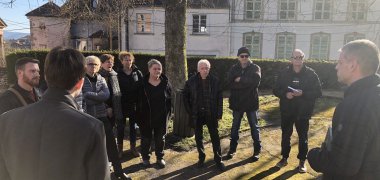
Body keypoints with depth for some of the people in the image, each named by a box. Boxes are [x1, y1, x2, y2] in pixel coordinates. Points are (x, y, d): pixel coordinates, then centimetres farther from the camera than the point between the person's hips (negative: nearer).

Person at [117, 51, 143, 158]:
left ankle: (133, 147, 26)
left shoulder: (137, 73, -1)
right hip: (122, 104, -1)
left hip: (134, 104, 2)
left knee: (133, 126, 12)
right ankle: (119, 148, 23)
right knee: (121, 126, 9)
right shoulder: (118, 74, -4)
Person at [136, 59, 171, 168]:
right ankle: (145, 158, 30)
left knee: (160, 138, 14)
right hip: (146, 116, -1)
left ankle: (160, 157, 31)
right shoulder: (143, 84, -8)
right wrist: (139, 116, -9)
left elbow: (169, 99, 2)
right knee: (146, 138, 12)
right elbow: (138, 101, -6)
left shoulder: (166, 83, -2)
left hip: (162, 117, 2)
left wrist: (168, 113, -1)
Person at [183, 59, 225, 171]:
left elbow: (219, 98, -1)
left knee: (215, 137, 6)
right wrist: (190, 111, 0)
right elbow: (185, 96, 5)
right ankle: (201, 157, 30)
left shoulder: (215, 80, -4)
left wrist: (219, 113, -3)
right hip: (197, 115, 1)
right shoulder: (191, 81, -4)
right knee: (198, 137, 13)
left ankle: (218, 159, 20)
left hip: (211, 114, -1)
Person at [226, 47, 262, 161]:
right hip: (237, 103, 2)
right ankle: (232, 148, 28)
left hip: (251, 102, -2)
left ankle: (257, 150, 23)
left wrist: (240, 80, -18)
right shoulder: (234, 69, 2)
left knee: (254, 127, 10)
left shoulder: (255, 68, -3)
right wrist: (247, 82, -20)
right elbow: (230, 84, -14)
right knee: (235, 126, 13)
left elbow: (256, 80, -23)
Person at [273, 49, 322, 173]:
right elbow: (276, 90, 3)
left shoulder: (310, 73, -6)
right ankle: (284, 158, 29)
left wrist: (303, 93, -22)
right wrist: (285, 94, -17)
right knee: (285, 136, 13)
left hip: (303, 112, -2)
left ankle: (302, 161, 25)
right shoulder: (284, 73, 0)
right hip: (286, 111, 2)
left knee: (303, 137, 10)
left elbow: (318, 92, -7)